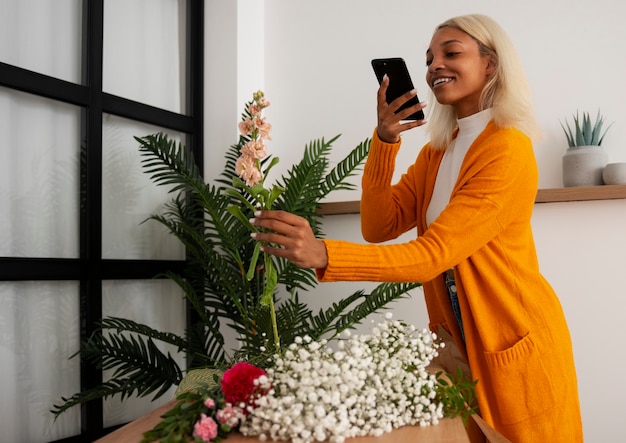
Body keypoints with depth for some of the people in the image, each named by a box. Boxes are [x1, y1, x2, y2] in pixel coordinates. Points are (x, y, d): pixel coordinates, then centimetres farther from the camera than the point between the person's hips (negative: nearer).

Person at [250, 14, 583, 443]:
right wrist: (384, 139, -14)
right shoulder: (437, 150, 6)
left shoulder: (509, 149, -19)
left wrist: (322, 254, -38)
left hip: (516, 346, -6)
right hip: (458, 340, 7)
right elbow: (379, 225, -4)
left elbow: (432, 253, -27)